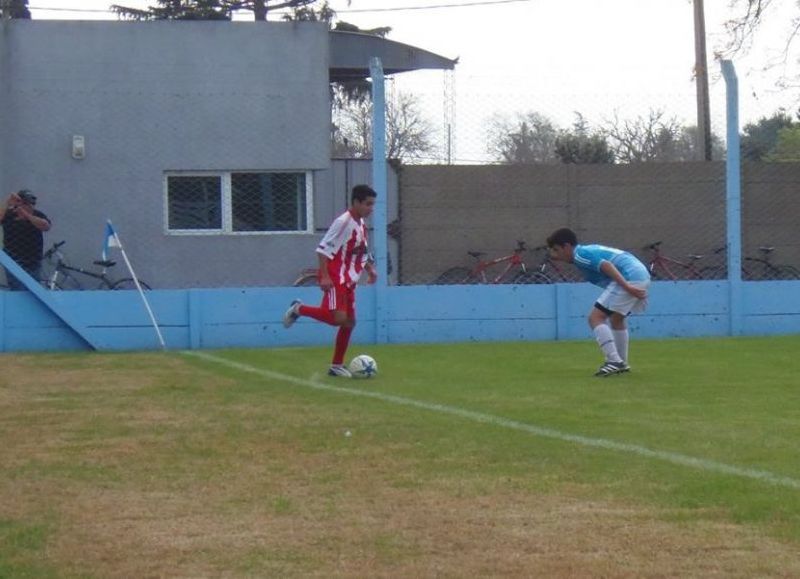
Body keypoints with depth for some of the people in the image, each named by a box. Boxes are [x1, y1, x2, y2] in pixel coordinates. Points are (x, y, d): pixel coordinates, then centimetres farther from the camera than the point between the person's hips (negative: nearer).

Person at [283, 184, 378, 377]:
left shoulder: (361, 224, 12)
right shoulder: (343, 222, -15)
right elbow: (323, 249, -18)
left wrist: (370, 269, 13)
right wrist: (325, 276, -24)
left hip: (349, 280, 9)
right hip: (335, 279, -9)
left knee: (349, 322, 7)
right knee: (338, 317, -21)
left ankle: (337, 366, 15)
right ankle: (299, 309, -1)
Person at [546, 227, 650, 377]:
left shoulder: (580, 254, -6)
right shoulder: (589, 251, 24)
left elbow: (607, 265, -19)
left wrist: (627, 287, -27)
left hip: (629, 278, -10)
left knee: (595, 317, -10)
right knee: (616, 319, 28)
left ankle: (614, 361, -18)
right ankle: (622, 364, 36)